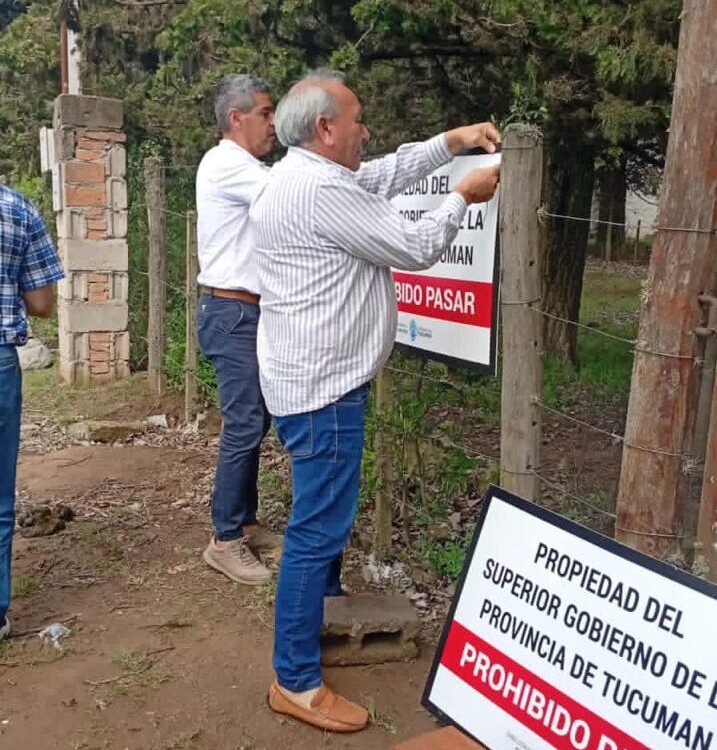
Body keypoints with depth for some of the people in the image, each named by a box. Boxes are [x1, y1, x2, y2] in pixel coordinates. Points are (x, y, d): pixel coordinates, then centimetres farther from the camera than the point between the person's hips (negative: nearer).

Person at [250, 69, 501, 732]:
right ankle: (297, 682, 9)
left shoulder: (301, 176, 11)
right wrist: (464, 197, 0)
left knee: (324, 517, 23)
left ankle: (310, 622, 41)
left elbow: (384, 177, 22)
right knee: (319, 528, -3)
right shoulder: (320, 191, -21)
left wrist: (451, 142, 15)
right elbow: (413, 249, -16)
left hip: (311, 377, 11)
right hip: (323, 387, -11)